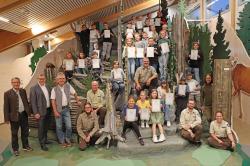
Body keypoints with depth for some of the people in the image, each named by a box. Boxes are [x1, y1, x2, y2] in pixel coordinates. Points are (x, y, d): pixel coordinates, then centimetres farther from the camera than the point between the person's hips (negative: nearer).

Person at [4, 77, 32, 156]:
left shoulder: (23, 91, 5)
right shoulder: (7, 93, -8)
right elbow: (6, 107, -8)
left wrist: (28, 111, 5)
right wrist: (7, 118, -10)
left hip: (24, 114, 4)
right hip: (14, 116, -4)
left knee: (25, 131, 16)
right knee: (14, 133, 10)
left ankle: (25, 146, 34)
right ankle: (15, 149, 26)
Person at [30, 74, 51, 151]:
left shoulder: (47, 87, 9)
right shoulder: (34, 88, -11)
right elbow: (33, 102, -13)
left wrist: (50, 108, 9)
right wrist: (36, 113, -16)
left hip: (48, 110, 6)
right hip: (40, 111, -6)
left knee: (46, 126, 18)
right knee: (41, 128, 1)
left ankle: (45, 139, 36)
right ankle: (42, 144, 12)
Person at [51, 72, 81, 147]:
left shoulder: (68, 86, -2)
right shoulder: (54, 89, -9)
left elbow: (74, 93, 13)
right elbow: (53, 101, -10)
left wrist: (78, 101, 17)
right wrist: (55, 112, -15)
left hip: (66, 109, 2)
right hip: (58, 109, -2)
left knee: (69, 126, 3)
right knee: (59, 127, 8)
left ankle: (68, 140, 24)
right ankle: (62, 141, 25)